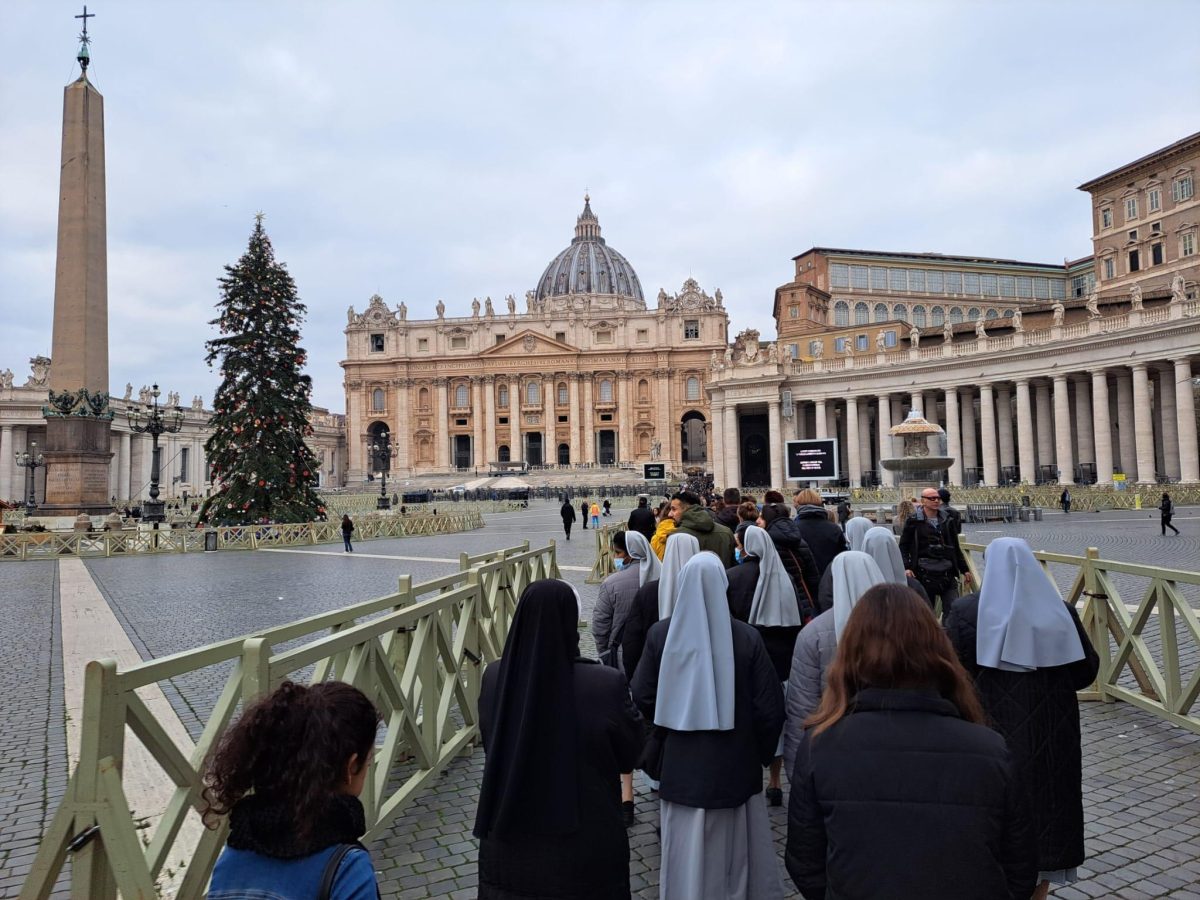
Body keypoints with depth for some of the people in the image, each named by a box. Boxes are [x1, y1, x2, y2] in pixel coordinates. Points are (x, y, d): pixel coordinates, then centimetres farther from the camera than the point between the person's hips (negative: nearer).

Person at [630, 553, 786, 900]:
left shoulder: (661, 633, -11)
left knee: (686, 852, 14)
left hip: (681, 765, 0)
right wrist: (761, 752, 7)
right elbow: (770, 707, -10)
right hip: (736, 766, 0)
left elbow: (642, 696, -5)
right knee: (735, 848, 19)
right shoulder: (747, 637, -14)